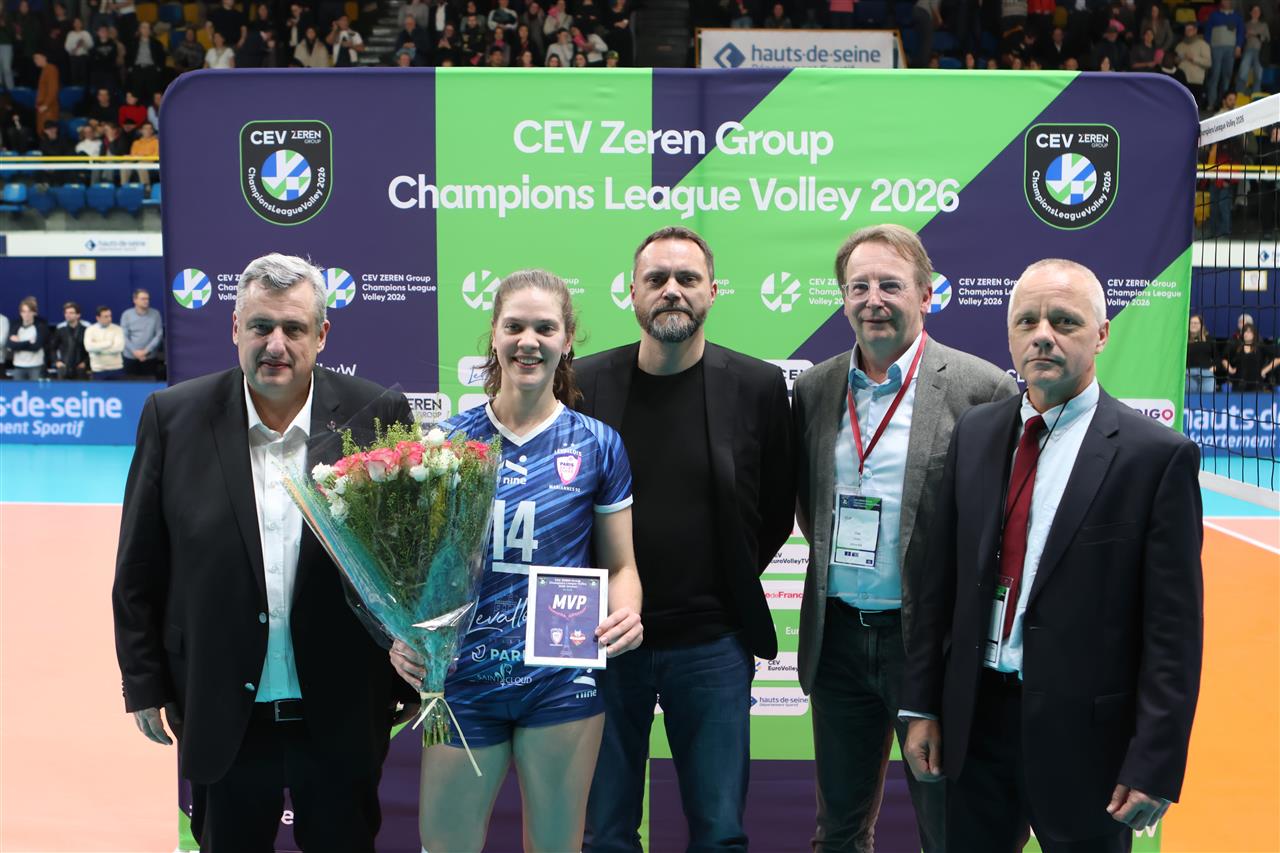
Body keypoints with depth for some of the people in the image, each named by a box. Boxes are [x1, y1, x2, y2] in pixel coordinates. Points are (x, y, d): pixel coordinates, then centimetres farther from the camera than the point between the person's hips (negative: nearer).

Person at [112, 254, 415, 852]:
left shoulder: (379, 416, -7)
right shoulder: (174, 417, -5)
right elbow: (139, 570, 1)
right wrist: (144, 684, 2)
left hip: (342, 716, 0)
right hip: (221, 717, 1)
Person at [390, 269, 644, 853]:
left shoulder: (596, 444, 0)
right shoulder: (448, 442, 1)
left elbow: (620, 565, 5)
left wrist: (626, 616, -16)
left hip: (562, 681, 0)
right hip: (462, 674, 1)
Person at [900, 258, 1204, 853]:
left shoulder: (1156, 456, -10)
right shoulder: (975, 433, 4)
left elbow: (1173, 626, -11)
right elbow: (939, 577, 7)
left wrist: (1155, 764, -12)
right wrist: (921, 705, 6)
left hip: (1083, 730, -4)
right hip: (975, 718, 4)